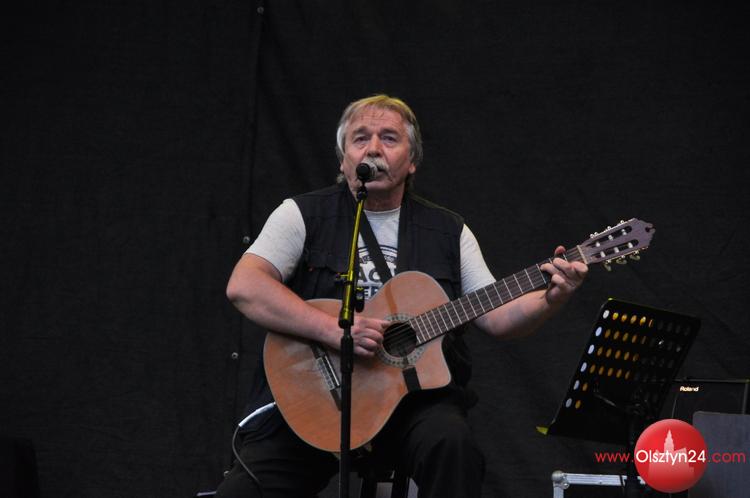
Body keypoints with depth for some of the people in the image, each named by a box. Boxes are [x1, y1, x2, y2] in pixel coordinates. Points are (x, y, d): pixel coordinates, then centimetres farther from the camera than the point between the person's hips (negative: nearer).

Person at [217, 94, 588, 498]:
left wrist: (550, 300, -13)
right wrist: (334, 330, -21)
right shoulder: (302, 215, 3)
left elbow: (496, 317, 8)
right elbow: (243, 287, -11)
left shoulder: (448, 231, 12)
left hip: (416, 400, 1)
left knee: (452, 441, -32)